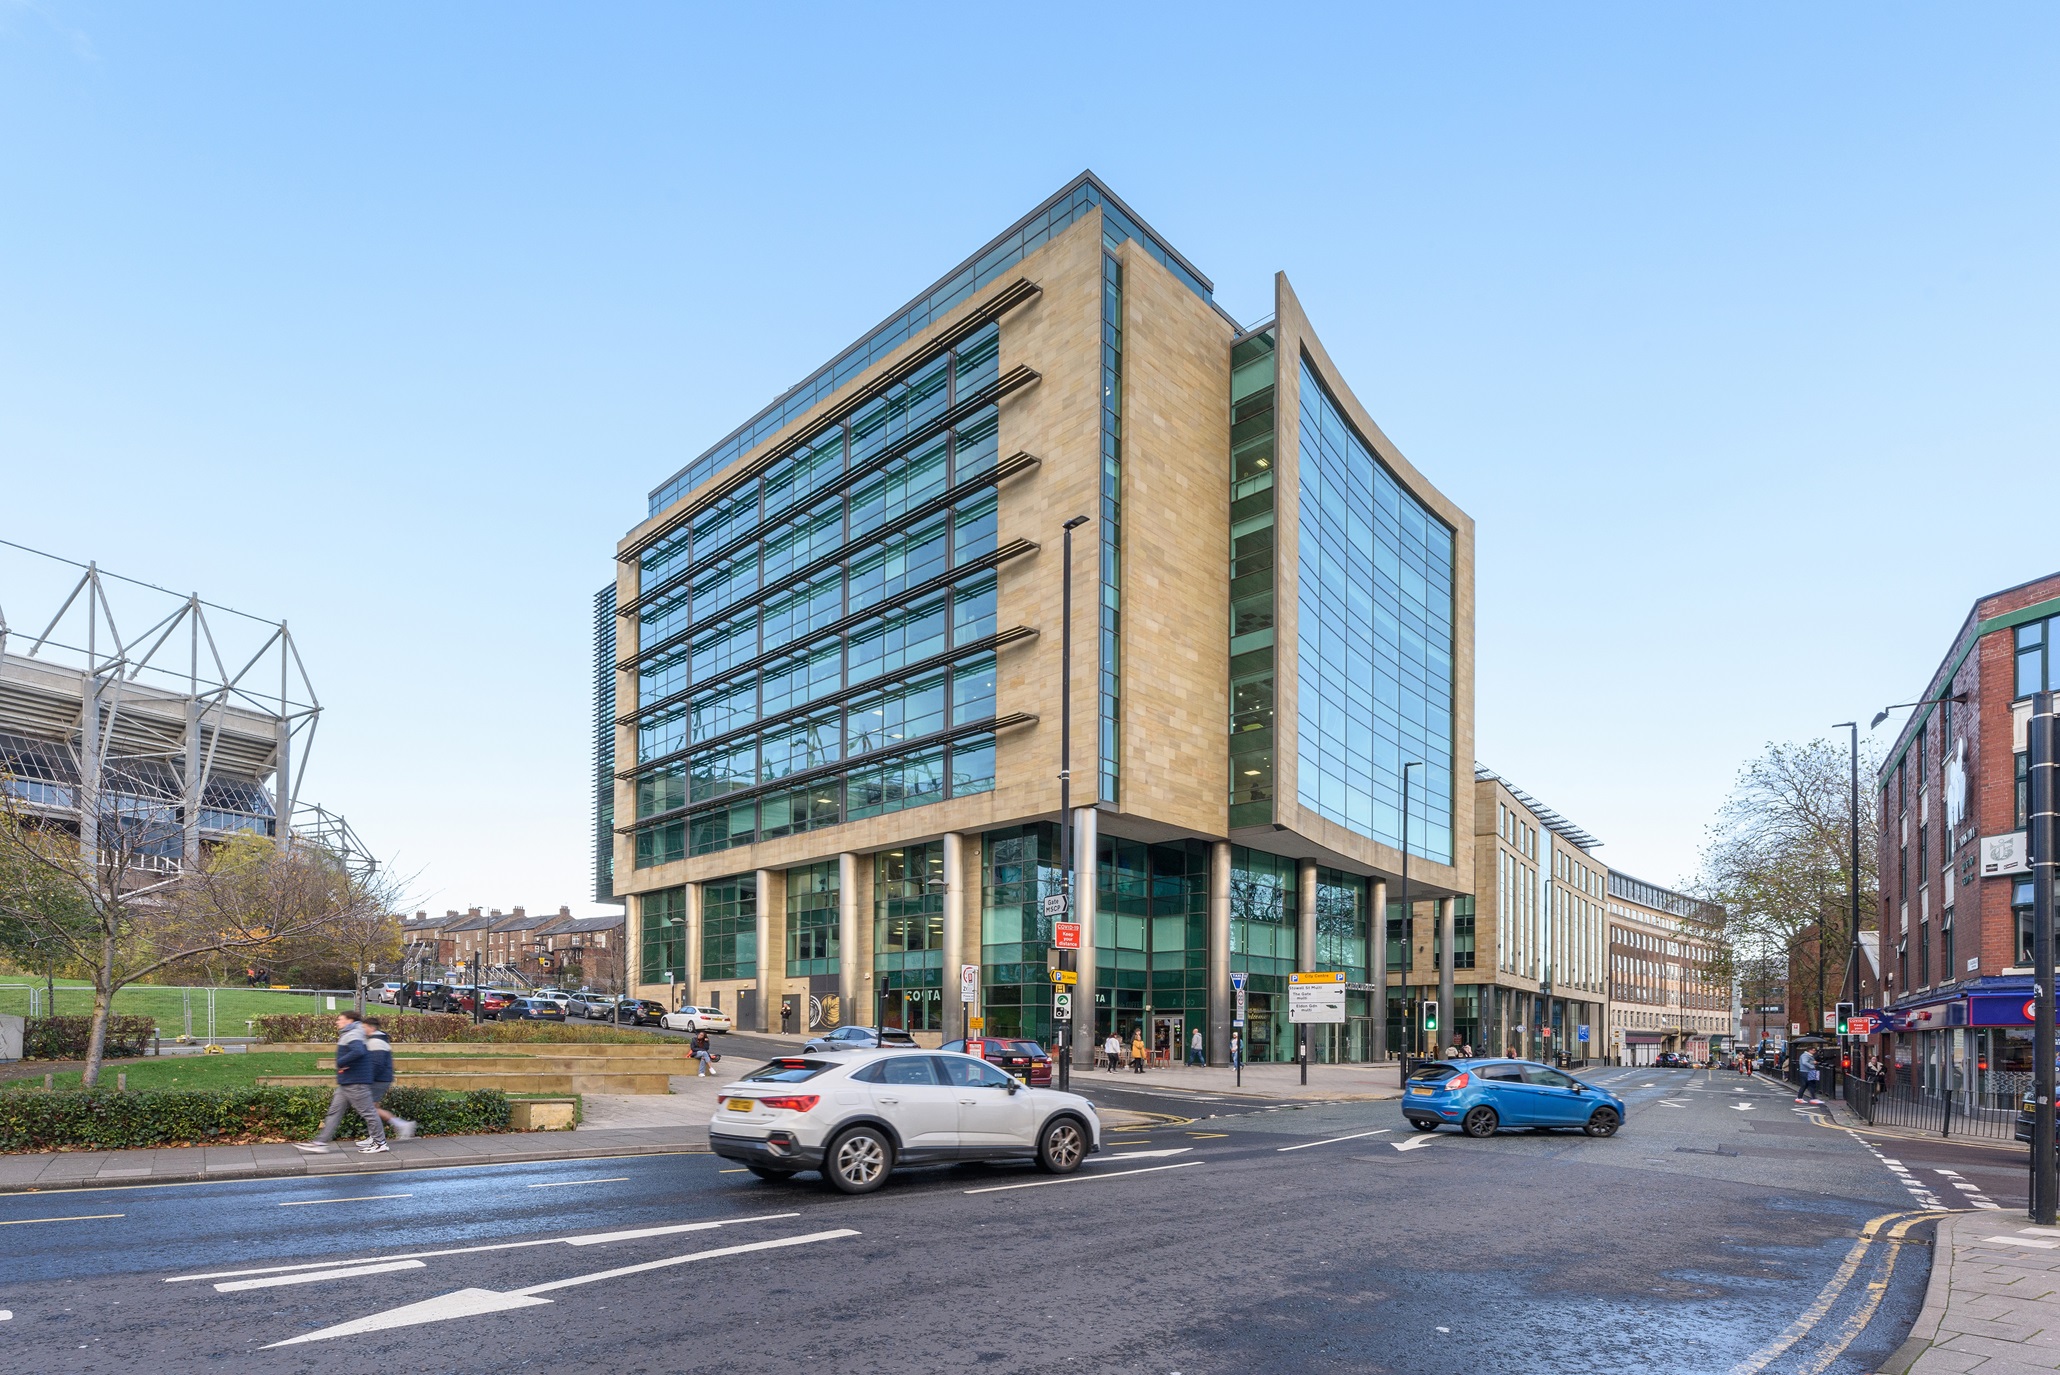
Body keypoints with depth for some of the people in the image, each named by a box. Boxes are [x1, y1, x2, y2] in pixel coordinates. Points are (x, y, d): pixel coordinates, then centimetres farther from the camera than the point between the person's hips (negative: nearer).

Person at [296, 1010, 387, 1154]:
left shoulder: (353, 1035, -15)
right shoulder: (348, 1035, 18)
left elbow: (358, 1051, -33)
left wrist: (341, 1063, -22)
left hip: (356, 1083, -11)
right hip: (346, 1083, 11)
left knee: (367, 1111, -3)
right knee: (334, 1111, 9)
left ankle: (380, 1143, 4)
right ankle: (320, 1143, 11)